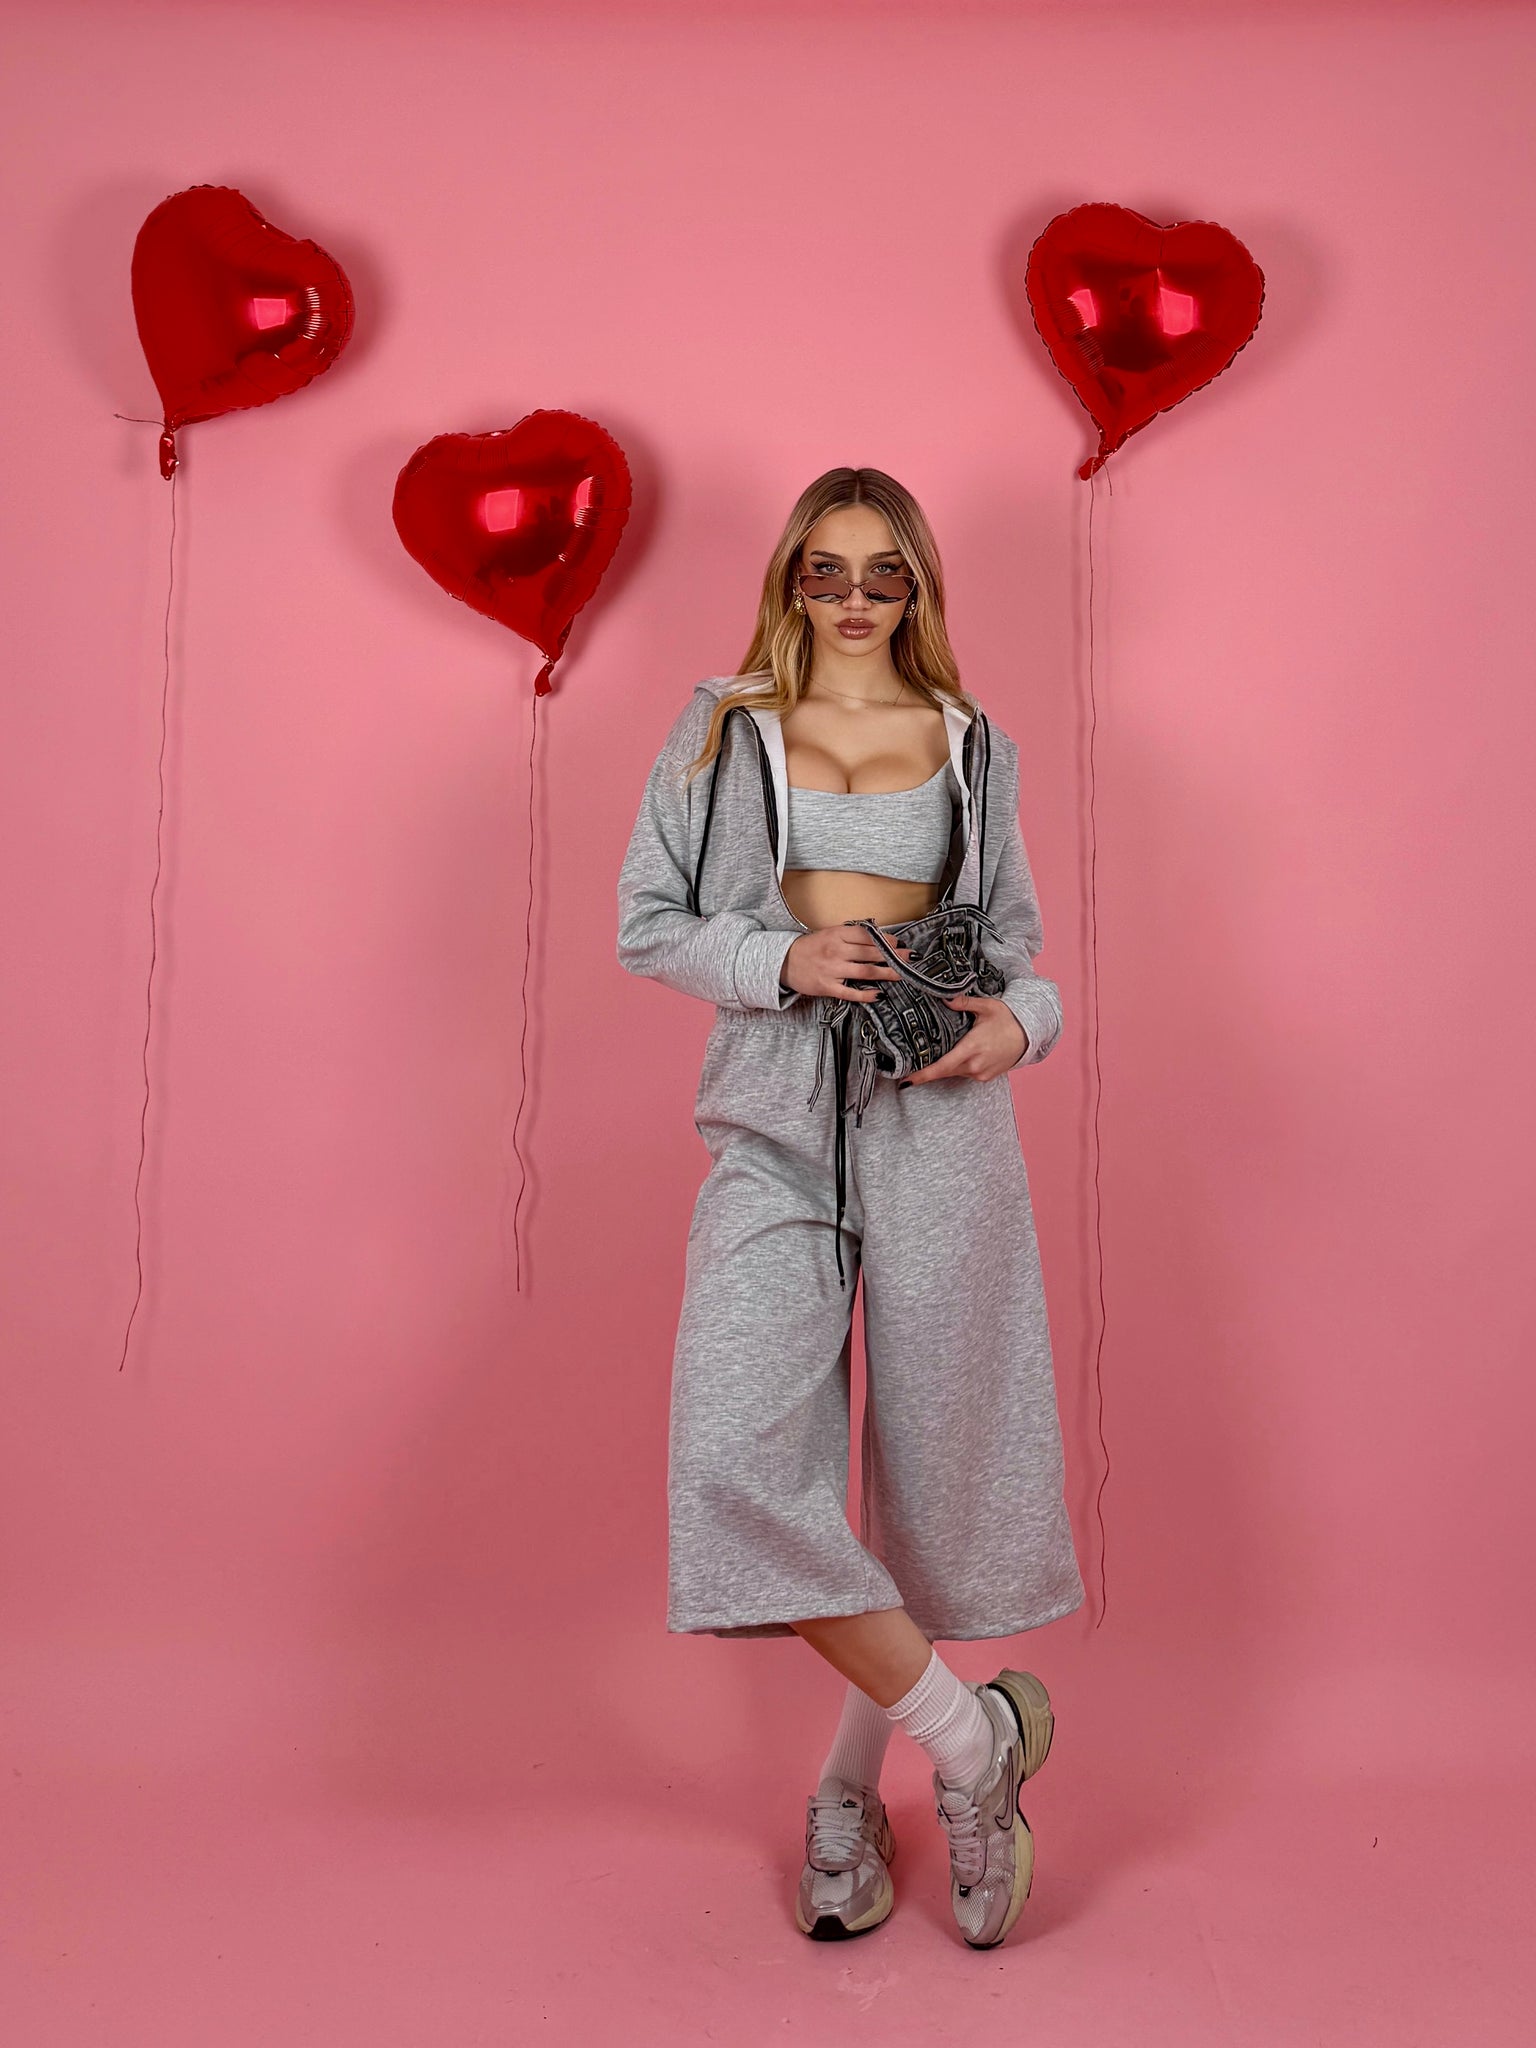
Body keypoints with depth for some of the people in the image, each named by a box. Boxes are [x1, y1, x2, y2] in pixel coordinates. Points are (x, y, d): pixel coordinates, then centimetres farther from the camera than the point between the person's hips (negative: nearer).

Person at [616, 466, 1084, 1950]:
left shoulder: (971, 745, 13)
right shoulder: (721, 730, 11)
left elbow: (1014, 934, 16)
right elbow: (648, 922, 9)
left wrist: (1019, 1019, -7)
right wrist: (783, 960, -9)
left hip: (939, 1115, 1)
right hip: (774, 1116, 0)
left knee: (932, 1454, 3)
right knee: (739, 1454, -16)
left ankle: (851, 1782, 25)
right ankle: (968, 1737, 2)